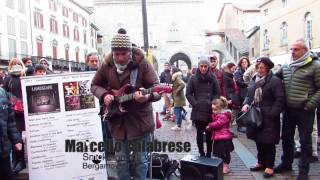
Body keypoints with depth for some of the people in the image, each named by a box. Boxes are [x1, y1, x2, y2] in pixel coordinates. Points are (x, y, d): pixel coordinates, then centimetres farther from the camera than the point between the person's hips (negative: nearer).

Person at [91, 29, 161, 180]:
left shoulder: (142, 63, -13)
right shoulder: (107, 65, -2)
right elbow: (94, 85, 11)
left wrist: (147, 97, -38)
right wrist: (104, 95, -10)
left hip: (139, 121, -3)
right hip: (117, 122, 3)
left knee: (139, 160, 9)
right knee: (121, 161, 15)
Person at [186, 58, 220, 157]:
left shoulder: (212, 78, 5)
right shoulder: (193, 78, 2)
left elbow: (217, 93, 6)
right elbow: (188, 93, 2)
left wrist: (212, 103, -6)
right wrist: (195, 103, -7)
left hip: (210, 110, 1)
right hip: (198, 110, 0)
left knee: (209, 133, 4)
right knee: (199, 133, 4)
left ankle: (209, 153, 16)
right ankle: (201, 153, 15)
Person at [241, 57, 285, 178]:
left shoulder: (275, 81, -11)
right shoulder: (253, 80, 11)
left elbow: (280, 100, -15)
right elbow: (249, 96, 18)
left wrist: (271, 114, -20)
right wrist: (246, 104, -2)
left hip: (269, 118, -7)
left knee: (268, 142, 3)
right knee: (258, 141, 16)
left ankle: (269, 166, 16)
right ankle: (261, 162, 32)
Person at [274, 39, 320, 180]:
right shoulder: (286, 66, 8)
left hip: (304, 111, -5)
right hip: (288, 109, 6)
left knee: (305, 141, 6)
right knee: (286, 137, 16)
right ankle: (286, 163, 34)